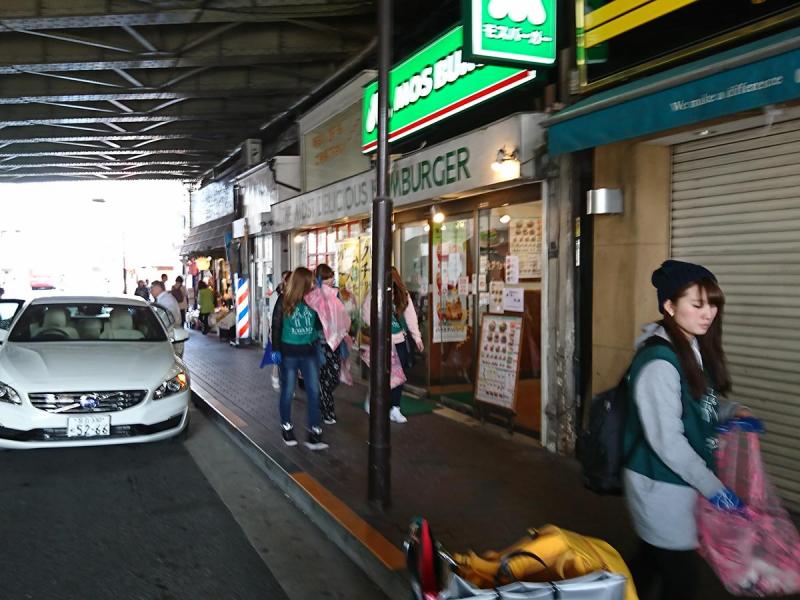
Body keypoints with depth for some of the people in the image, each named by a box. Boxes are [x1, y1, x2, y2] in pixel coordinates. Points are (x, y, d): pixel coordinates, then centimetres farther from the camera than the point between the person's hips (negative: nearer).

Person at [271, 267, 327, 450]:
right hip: (289, 352, -3)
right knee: (288, 391, 9)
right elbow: (276, 325, -3)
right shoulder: (284, 301, -7)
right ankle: (286, 428, 26)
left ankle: (314, 434, 3)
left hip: (309, 352, 3)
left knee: (314, 391, -2)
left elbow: (319, 325, 2)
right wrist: (275, 349, -7)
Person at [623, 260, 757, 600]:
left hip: (681, 479, 8)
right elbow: (666, 439, -25)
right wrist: (712, 487, -20)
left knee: (652, 559, 21)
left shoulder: (695, 348, 4)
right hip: (660, 484, -8)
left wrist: (731, 411, 1)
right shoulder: (659, 362, -24)